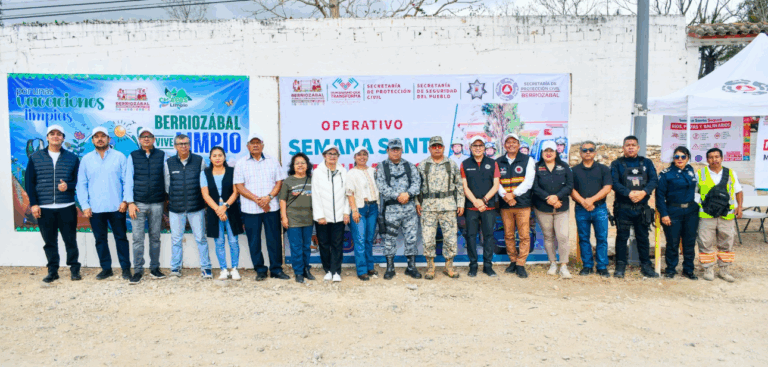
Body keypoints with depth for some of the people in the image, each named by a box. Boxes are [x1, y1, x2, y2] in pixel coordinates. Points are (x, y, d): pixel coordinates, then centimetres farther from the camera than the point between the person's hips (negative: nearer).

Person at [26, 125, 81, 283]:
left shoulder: (72, 158, 6)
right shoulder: (35, 158, 7)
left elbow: (78, 181, 6)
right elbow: (29, 182, 5)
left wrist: (68, 186, -16)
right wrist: (33, 204, -2)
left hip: (66, 208, -1)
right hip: (44, 209, 1)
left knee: (70, 240, 3)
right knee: (49, 241, 7)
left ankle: (74, 269, 15)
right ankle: (52, 270, 18)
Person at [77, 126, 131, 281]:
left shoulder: (119, 157, 2)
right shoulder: (86, 159, 7)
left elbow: (127, 180, 0)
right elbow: (82, 184, 6)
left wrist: (125, 200, -9)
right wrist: (85, 205, -1)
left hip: (116, 207, -2)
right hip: (95, 209, 2)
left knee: (121, 238, 4)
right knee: (100, 239, 9)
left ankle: (126, 268, 13)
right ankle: (106, 268, 21)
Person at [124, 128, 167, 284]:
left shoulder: (162, 155, 6)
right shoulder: (133, 156, 6)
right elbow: (128, 180, 3)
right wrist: (130, 202, -5)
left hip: (157, 203, 1)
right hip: (138, 204, 0)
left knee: (155, 237, 8)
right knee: (138, 238, -2)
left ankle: (155, 268, 18)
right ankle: (138, 270, 7)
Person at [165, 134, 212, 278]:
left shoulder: (199, 161, 3)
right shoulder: (169, 163, 5)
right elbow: (166, 184, 14)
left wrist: (204, 199, 11)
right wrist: (170, 199, 14)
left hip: (196, 207, -1)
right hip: (175, 208, 1)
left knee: (201, 238, 2)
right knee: (176, 238, 7)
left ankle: (205, 267, 9)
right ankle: (175, 267, 18)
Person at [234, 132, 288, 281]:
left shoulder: (273, 161, 9)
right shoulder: (241, 163, 5)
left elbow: (279, 182, 4)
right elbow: (239, 186, -2)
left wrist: (268, 197, -12)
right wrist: (257, 200, -12)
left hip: (272, 207, 1)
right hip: (250, 209, -1)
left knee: (274, 239, 3)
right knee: (254, 241, 4)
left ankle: (276, 269, 14)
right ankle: (260, 270, 15)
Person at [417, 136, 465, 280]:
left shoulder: (452, 165, 8)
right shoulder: (422, 165, 7)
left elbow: (459, 186, 9)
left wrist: (460, 204, 4)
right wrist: (417, 202, 0)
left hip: (448, 205, 1)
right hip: (428, 206, 0)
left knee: (450, 236, 2)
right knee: (428, 237, -1)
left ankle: (449, 266, 15)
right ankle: (430, 266, 13)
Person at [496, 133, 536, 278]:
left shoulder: (528, 160, 6)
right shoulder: (498, 162, 12)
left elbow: (529, 181, -4)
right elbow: (496, 182, 3)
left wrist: (513, 194, -13)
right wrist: (504, 196, -14)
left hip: (523, 203, -2)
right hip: (505, 205, 2)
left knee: (524, 235, -5)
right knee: (508, 235, 7)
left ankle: (521, 265, 3)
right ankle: (513, 261, 20)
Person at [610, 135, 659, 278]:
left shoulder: (646, 163, 12)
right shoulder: (617, 164, 4)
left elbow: (654, 180, 0)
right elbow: (615, 183, -9)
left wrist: (644, 192, -19)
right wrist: (629, 193, -24)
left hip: (642, 208, 2)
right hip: (623, 208, -2)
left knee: (643, 237, 9)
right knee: (622, 237, 1)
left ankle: (646, 266, 18)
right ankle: (620, 266, 8)